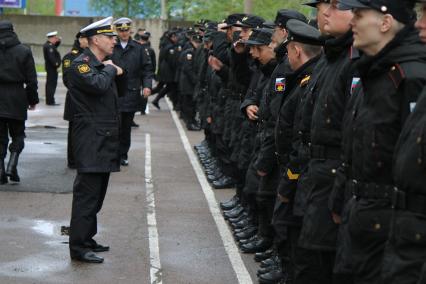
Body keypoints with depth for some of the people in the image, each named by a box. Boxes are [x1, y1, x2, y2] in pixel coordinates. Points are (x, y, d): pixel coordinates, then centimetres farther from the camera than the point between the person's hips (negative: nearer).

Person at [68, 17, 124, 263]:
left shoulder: (103, 65, 19)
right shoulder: (81, 64, -11)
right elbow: (98, 84, -29)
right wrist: (109, 69, -12)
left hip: (105, 140, 10)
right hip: (91, 141, -10)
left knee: (96, 193, 14)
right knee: (87, 193, -9)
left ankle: (87, 238, 23)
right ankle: (78, 247, -5)